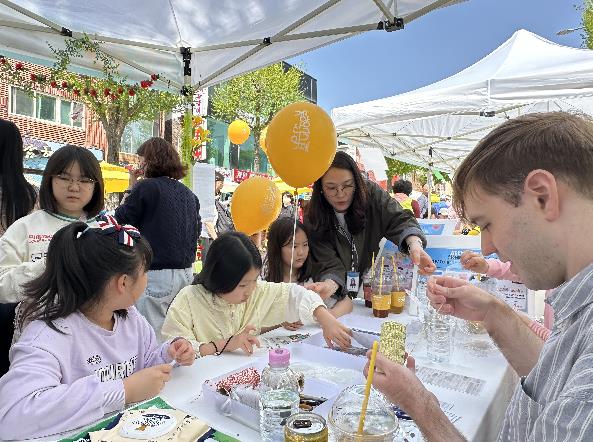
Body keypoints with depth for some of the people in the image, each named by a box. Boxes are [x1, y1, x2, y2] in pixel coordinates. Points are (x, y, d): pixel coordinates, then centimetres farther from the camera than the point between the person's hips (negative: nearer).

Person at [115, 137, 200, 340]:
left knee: (153, 337, 1)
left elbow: (121, 221, -3)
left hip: (156, 272, -7)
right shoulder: (189, 195, 11)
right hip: (185, 273, 7)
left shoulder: (146, 187, -8)